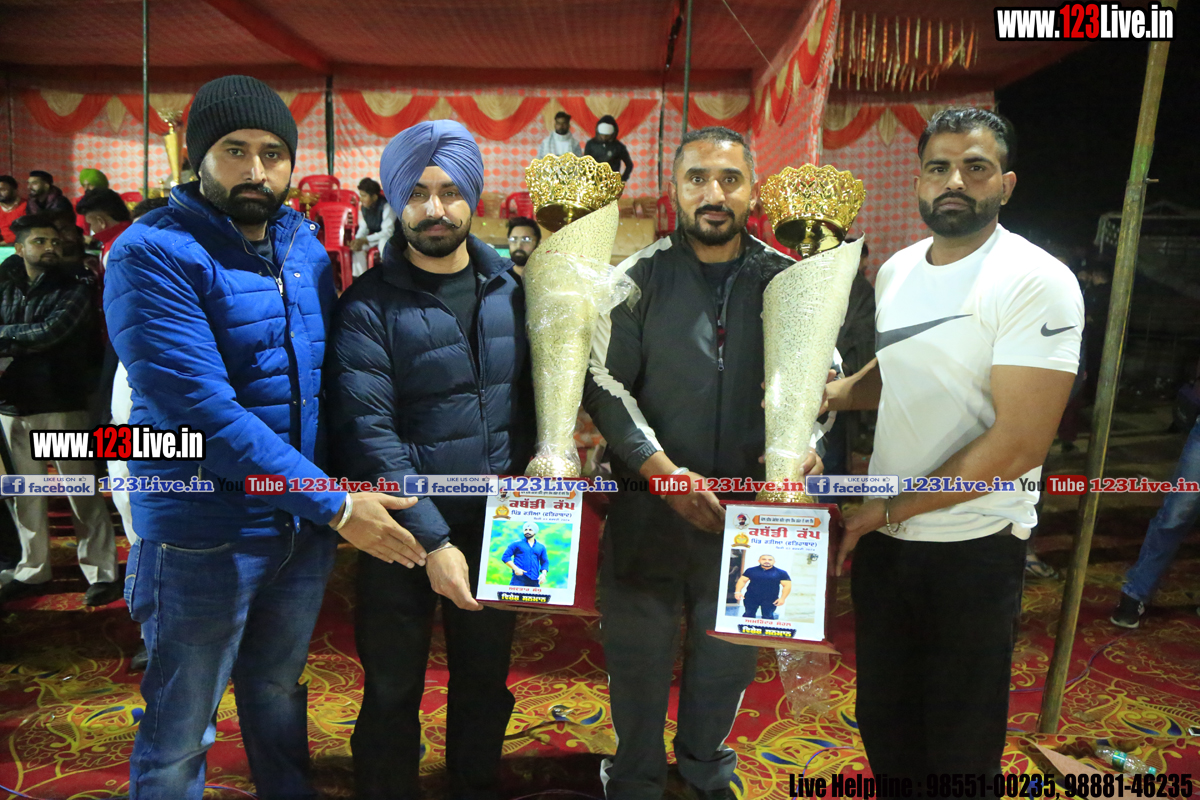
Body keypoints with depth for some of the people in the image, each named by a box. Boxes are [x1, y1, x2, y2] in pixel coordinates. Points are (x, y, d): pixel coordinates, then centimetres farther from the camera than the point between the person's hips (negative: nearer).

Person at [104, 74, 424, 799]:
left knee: (280, 691, 25)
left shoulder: (307, 244, 4)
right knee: (181, 729, 13)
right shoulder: (153, 254, -15)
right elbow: (205, 411, -23)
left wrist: (349, 489, -1)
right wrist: (336, 503, -23)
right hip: (205, 538, -5)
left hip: (306, 523, 6)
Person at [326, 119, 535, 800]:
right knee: (393, 692, 14)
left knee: (486, 684, 20)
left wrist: (540, 459, -9)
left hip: (498, 523, 4)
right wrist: (432, 541, -19)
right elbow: (368, 433, -16)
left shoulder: (510, 289, 3)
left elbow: (535, 394, 10)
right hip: (405, 531, -3)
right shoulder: (370, 304, -10)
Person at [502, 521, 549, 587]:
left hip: (534, 580, 3)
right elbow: (505, 557, 4)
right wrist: (516, 569, -8)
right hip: (519, 578, -3)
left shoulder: (541, 547, 18)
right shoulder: (516, 544, 9)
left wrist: (543, 574, 3)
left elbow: (545, 562, 22)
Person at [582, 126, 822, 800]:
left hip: (749, 509, 2)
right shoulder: (640, 277, -5)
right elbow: (605, 383, -8)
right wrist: (662, 469, -19)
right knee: (639, 652, 13)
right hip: (647, 505, -1)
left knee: (729, 653, 20)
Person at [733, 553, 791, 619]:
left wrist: (782, 598, -11)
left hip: (769, 600, -1)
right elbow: (742, 580, 3)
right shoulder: (751, 570, 3)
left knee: (767, 617, -2)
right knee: (748, 615, 6)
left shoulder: (781, 573, 0)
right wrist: (738, 591, -10)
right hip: (751, 598, 1)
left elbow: (787, 585, -1)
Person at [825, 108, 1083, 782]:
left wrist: (890, 508, -16)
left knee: (961, 749, 12)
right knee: (883, 722, 20)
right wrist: (833, 391, 0)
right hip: (881, 533, 6)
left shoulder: (1037, 283, -16)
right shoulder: (897, 270, 6)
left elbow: (1020, 443, -21)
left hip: (975, 546, -6)